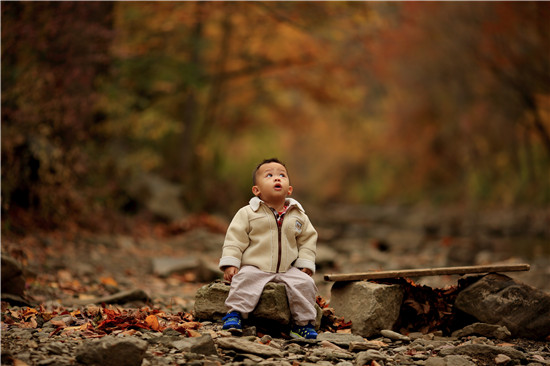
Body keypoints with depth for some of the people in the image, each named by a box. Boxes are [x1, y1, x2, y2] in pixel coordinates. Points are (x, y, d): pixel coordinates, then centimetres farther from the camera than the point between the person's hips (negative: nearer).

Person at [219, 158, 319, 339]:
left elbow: (307, 239, 16)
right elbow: (235, 238, -1)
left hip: (288, 269, 3)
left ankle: (303, 323, -7)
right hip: (254, 267, -3)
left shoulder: (299, 216, 9)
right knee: (245, 280, -32)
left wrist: (306, 264, 5)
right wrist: (230, 263, -10)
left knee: (305, 283, -19)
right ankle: (235, 313, -23)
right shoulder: (247, 213, 0)